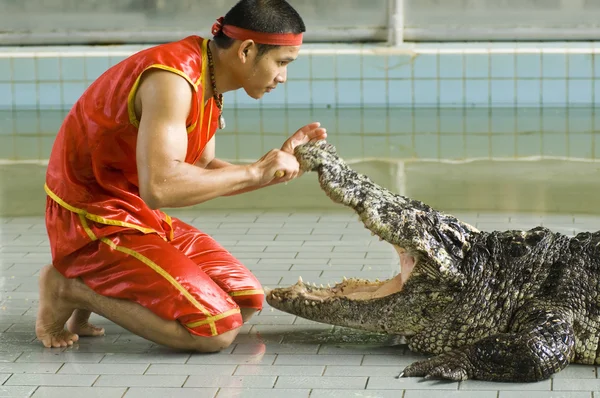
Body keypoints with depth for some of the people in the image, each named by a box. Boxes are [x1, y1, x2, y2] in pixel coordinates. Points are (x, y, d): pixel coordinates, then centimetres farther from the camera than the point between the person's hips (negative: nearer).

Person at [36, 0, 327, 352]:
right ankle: (72, 288, -5)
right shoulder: (173, 77, -25)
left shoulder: (207, 79, 7)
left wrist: (280, 163, 0)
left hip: (145, 218, 10)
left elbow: (202, 175, 11)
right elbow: (158, 185, -37)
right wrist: (254, 172, -26)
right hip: (95, 225, -10)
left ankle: (102, 290, 12)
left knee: (247, 301, 10)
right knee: (217, 330, -18)